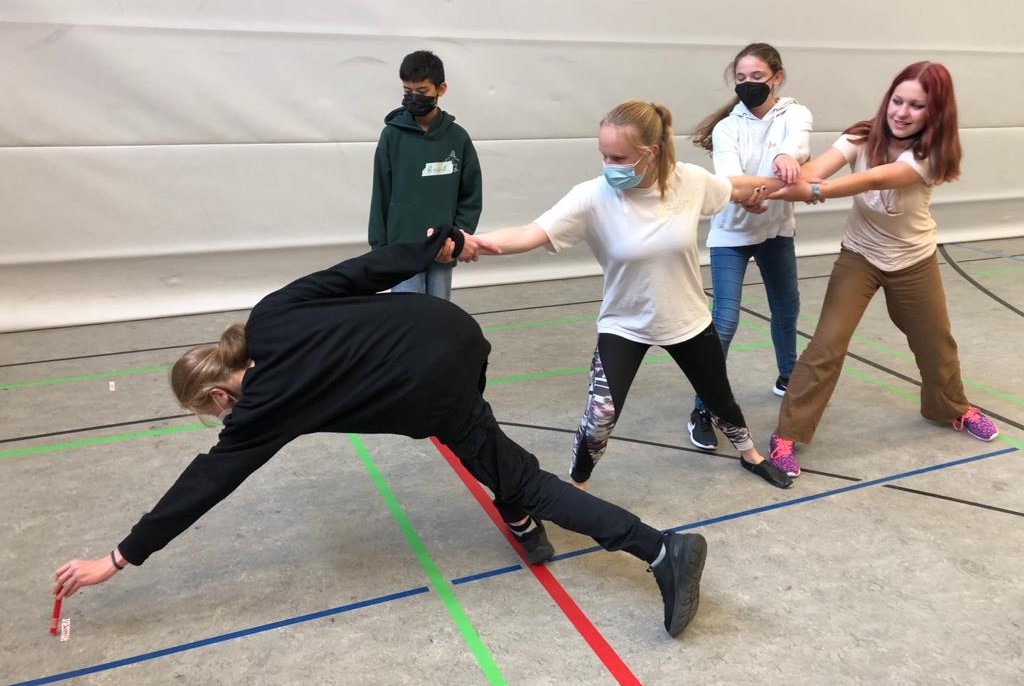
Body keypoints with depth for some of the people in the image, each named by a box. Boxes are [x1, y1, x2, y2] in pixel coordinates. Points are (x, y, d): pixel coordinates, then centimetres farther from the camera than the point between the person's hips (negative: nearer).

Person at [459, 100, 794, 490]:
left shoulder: (691, 181, -18)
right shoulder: (592, 198, -26)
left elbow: (736, 188, 6)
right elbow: (529, 235, -38)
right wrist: (471, 242, -54)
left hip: (687, 322, 3)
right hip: (624, 326, -2)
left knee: (720, 400, 21)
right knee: (600, 416, -15)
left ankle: (751, 455, 54)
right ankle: (574, 490, 15)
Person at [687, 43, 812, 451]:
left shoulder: (794, 114, -6)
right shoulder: (727, 127, -8)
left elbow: (798, 141, -31)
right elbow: (728, 173, -27)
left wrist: (788, 155, -56)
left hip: (776, 228, 3)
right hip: (731, 232, -3)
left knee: (786, 308, 19)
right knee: (724, 320, -11)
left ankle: (788, 378, 45)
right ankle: (703, 409, 0)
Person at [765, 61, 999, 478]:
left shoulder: (931, 154, -21)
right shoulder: (863, 138, -16)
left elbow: (875, 180, -40)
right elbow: (815, 169, -35)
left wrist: (813, 192, -56)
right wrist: (789, 180, -59)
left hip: (914, 262, 1)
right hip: (859, 256, 0)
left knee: (936, 342, 18)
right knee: (827, 344, -12)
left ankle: (954, 409, 47)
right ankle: (787, 434, -3)